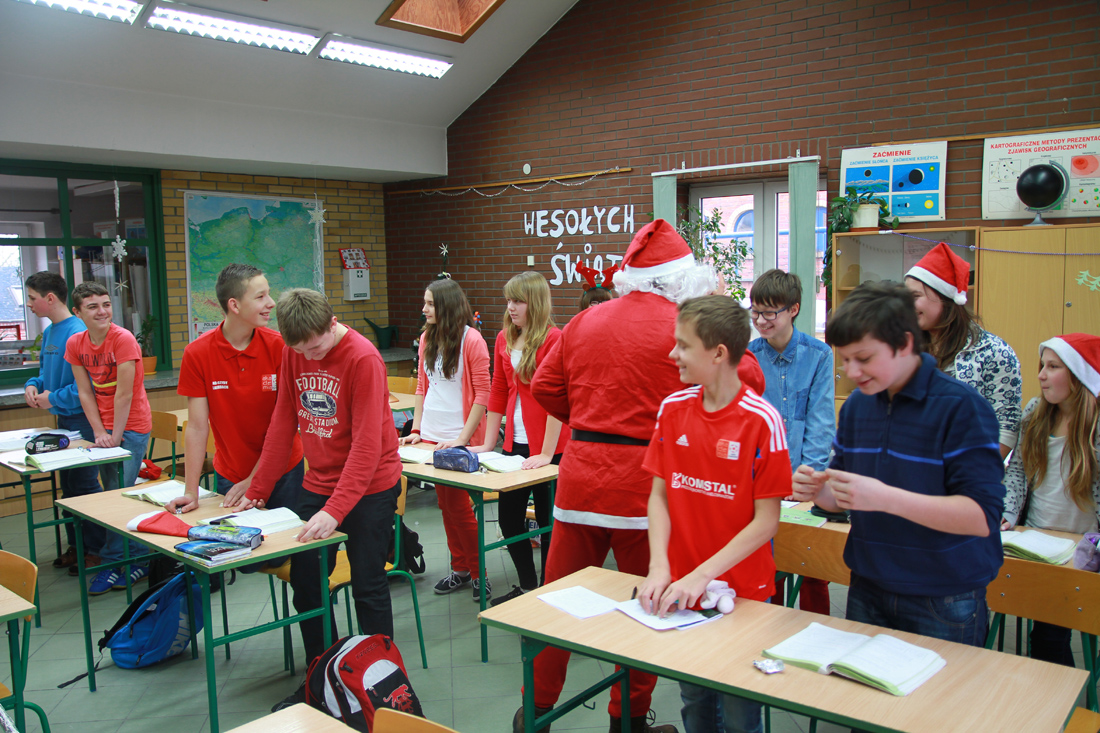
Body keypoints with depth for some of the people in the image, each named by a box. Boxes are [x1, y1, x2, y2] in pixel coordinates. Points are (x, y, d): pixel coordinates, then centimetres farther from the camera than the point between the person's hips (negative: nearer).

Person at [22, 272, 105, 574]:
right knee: (68, 485, 16)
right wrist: (33, 385, 3)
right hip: (63, 419, 9)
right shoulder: (49, 332, 11)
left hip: (82, 421, -9)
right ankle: (75, 545, 27)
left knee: (84, 485, -3)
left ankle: (96, 549, 8)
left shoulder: (78, 332, -19)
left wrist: (54, 398, -17)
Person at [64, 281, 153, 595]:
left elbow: (124, 394, -16)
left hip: (131, 427, -6)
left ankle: (114, 561, 7)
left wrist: (116, 436, -13)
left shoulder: (123, 339, -17)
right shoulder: (75, 344, 1)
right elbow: (85, 393, 3)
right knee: (112, 494, 10)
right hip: (104, 427, 6)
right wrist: (100, 432, -4)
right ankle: (137, 560, 22)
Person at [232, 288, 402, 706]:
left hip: (370, 487, -6)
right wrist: (257, 492, 6)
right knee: (304, 581, 8)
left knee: (368, 588, 0)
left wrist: (335, 510, -29)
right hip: (317, 483, 6)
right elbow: (283, 424, 7)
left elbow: (367, 443, -23)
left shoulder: (362, 358, -20)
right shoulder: (293, 355, 0)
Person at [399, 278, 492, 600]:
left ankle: (479, 572, 15)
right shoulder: (427, 338, 9)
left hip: (460, 439, -6)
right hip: (431, 437, 6)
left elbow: (483, 394, -12)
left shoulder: (471, 340, -11)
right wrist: (416, 430, 6)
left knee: (458, 505, -2)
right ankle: (460, 568, 25)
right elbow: (422, 387, 14)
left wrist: (463, 437, -17)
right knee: (446, 504, 11)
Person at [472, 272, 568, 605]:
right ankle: (527, 586, 32)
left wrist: (546, 454, -19)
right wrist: (488, 443, 12)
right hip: (515, 443, 7)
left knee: (548, 521, 6)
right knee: (508, 517, 14)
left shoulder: (552, 339, -12)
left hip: (548, 448, -7)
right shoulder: (504, 339, 9)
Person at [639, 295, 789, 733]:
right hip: (681, 591, 4)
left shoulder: (761, 421, -16)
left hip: (741, 591, -4)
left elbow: (766, 521, -15)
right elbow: (659, 494, 1)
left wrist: (703, 574, -21)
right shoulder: (672, 409, -2)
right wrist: (659, 566, -13)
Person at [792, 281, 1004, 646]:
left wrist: (884, 498, -32)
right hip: (867, 592, 5)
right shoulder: (856, 405, 5)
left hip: (944, 602, -5)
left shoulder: (961, 406, -15)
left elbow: (983, 516, -22)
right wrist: (818, 490, -11)